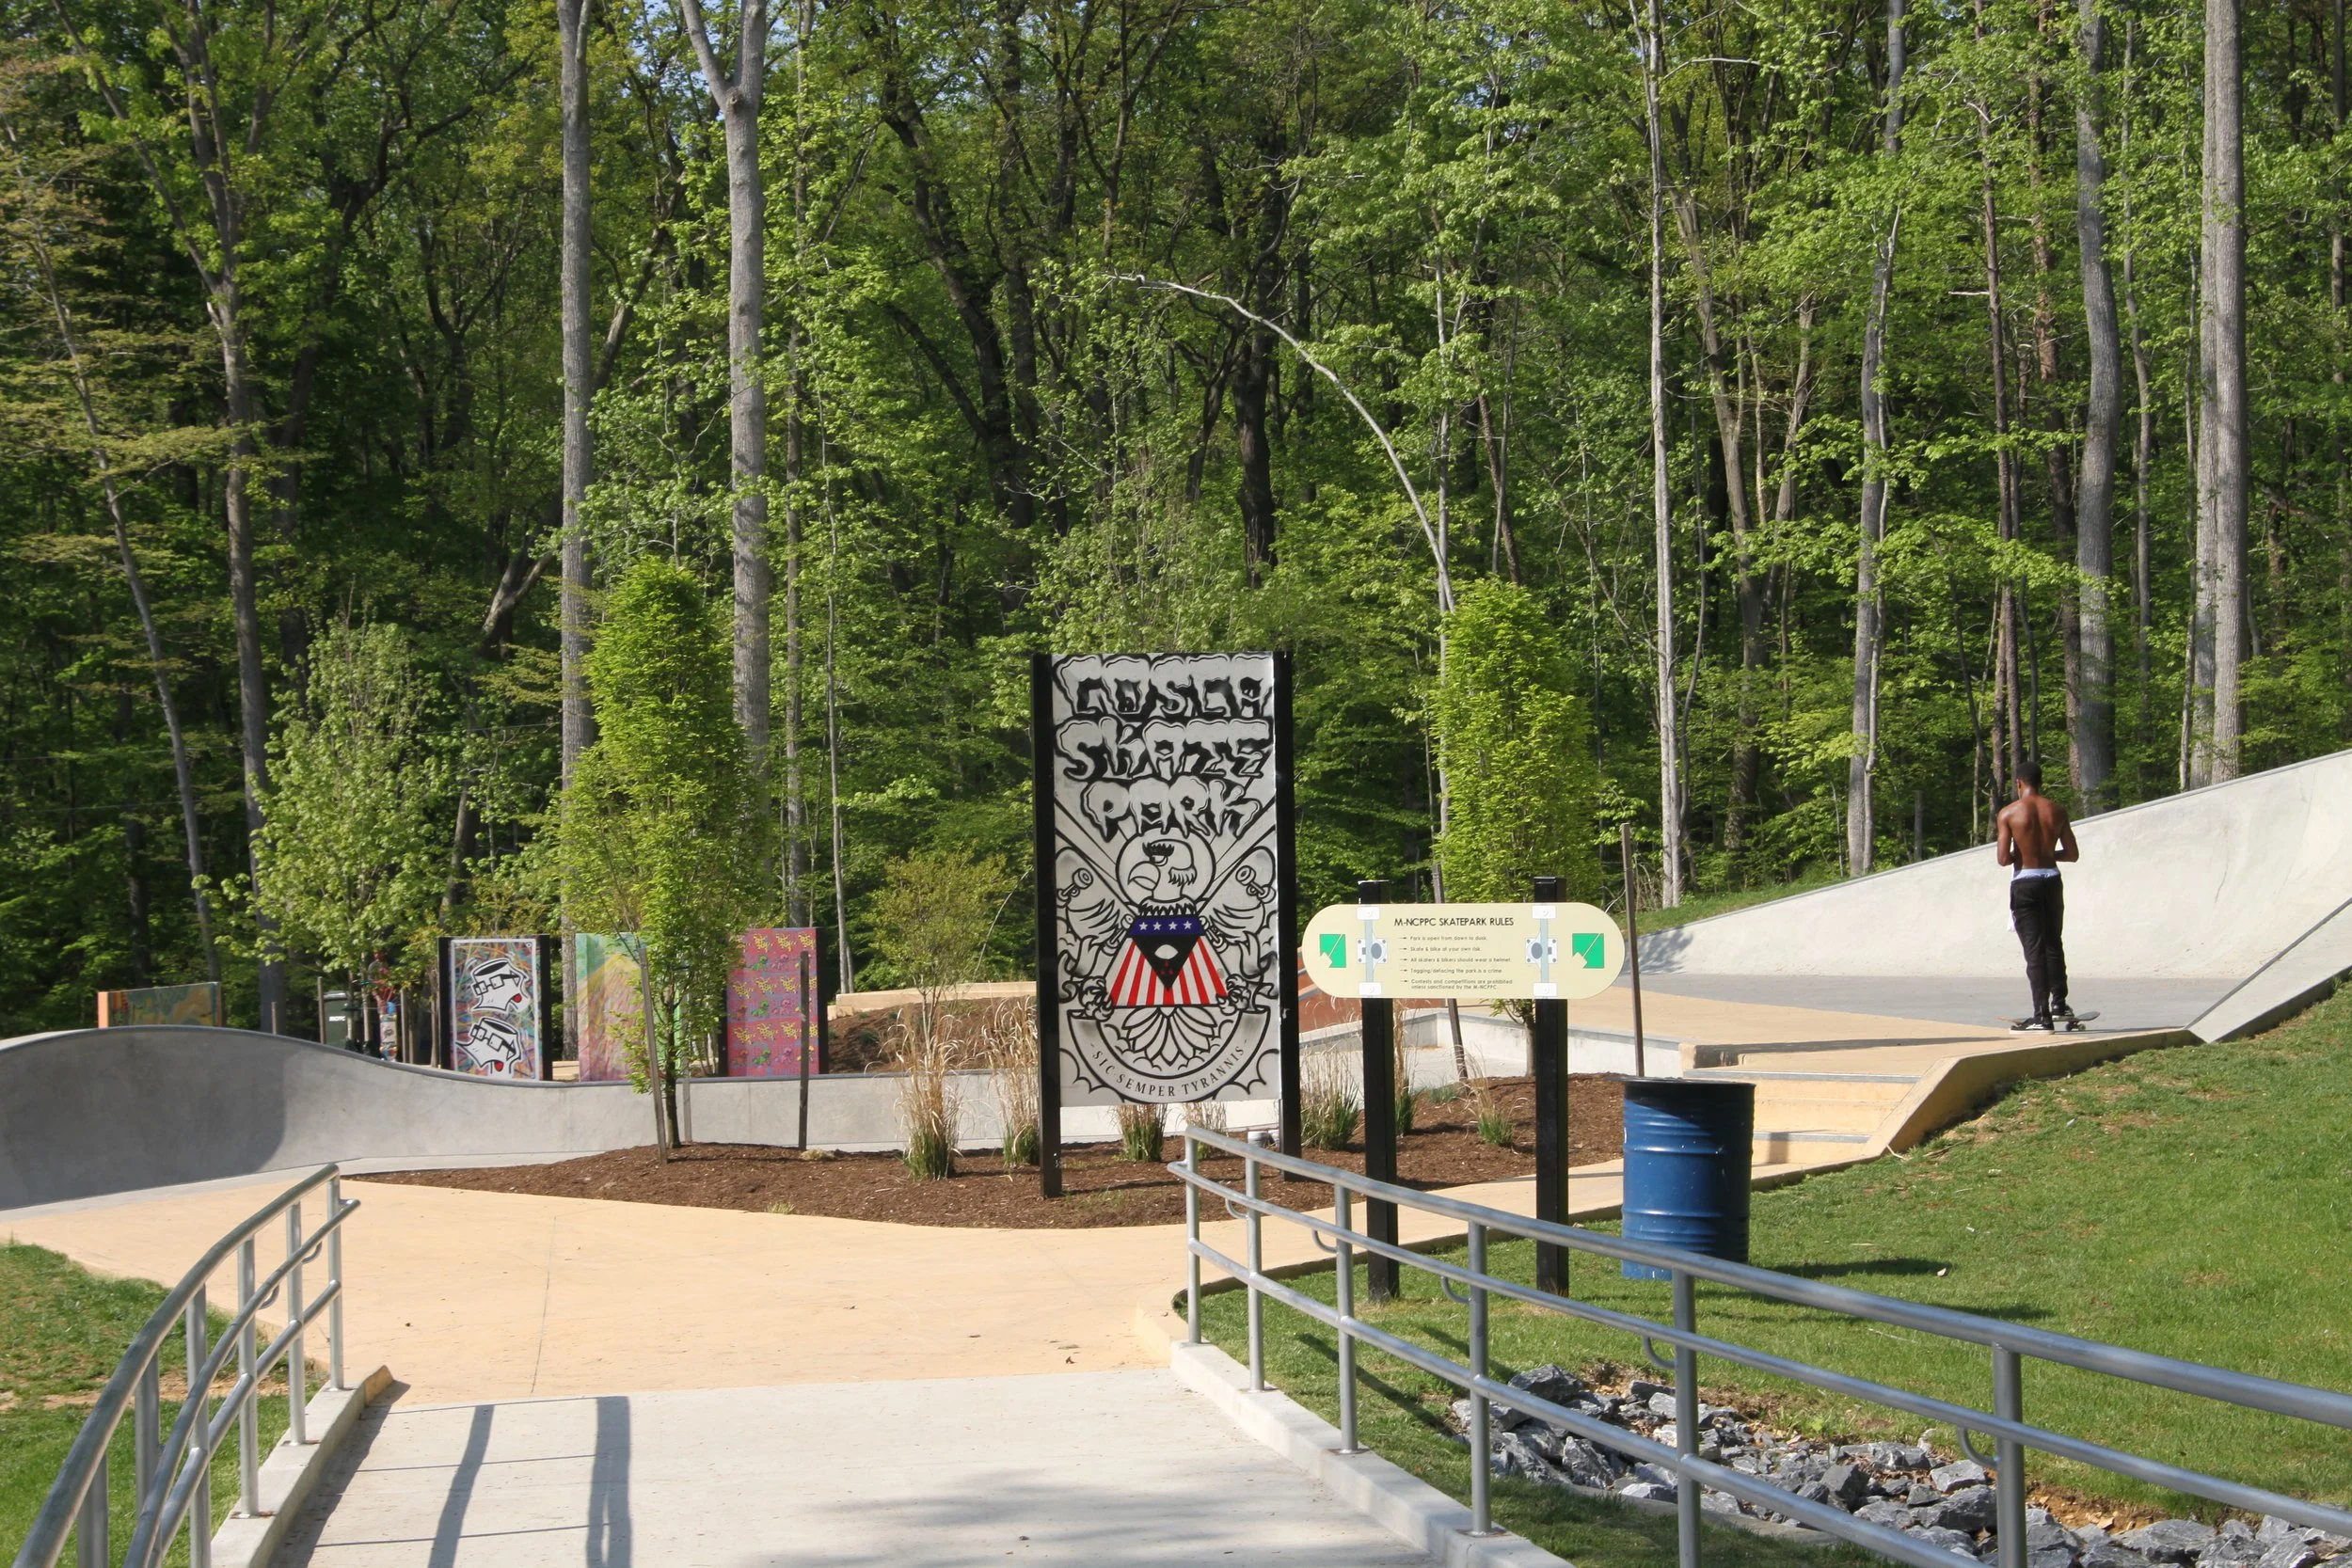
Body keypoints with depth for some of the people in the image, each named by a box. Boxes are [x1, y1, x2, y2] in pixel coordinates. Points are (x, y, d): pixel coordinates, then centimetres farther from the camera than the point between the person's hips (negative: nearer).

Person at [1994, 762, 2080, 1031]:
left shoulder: (2008, 813, -8)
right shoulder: (2057, 810, 2)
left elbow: (2003, 858, -13)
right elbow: (2073, 854, 5)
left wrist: (2019, 855, 8)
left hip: (2024, 883, -3)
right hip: (2051, 881, 3)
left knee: (2034, 951, -2)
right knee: (2054, 946, 20)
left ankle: (2042, 1017, -6)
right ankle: (2059, 1005, 26)